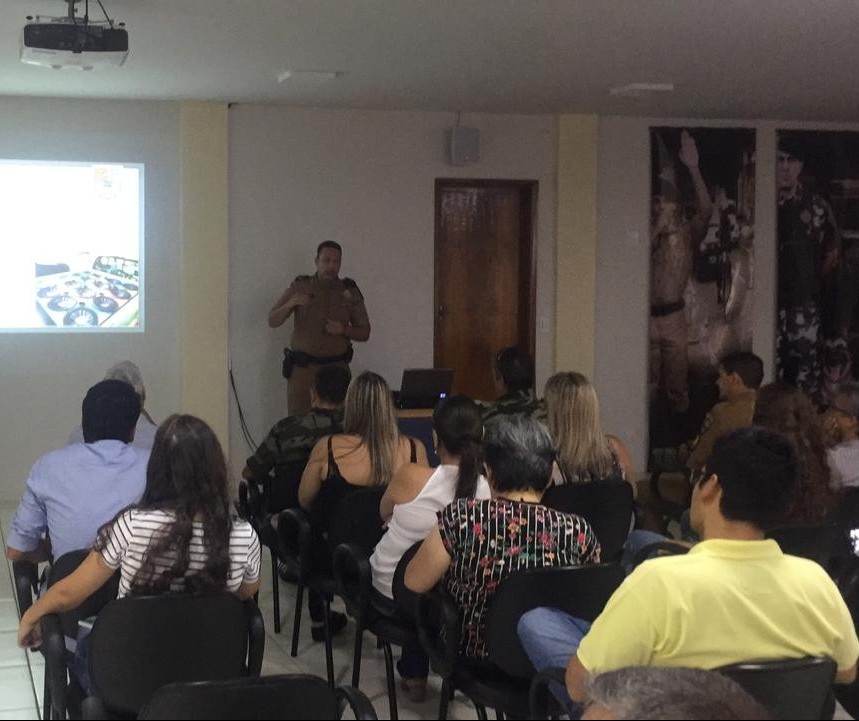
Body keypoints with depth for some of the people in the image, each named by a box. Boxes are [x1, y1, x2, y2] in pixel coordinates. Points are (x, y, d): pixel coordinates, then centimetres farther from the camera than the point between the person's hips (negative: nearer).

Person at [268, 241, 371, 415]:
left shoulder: (350, 291, 5)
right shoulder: (299, 287, 3)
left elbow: (364, 333, 9)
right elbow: (273, 321, 1)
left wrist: (343, 330, -10)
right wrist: (291, 304, -17)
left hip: (336, 367, 1)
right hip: (302, 368, 0)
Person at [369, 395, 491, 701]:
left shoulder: (411, 476, -25)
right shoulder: (489, 489, -20)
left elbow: (384, 514, -1)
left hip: (388, 592, -2)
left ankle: (413, 674, 39)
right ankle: (415, 672, 46)